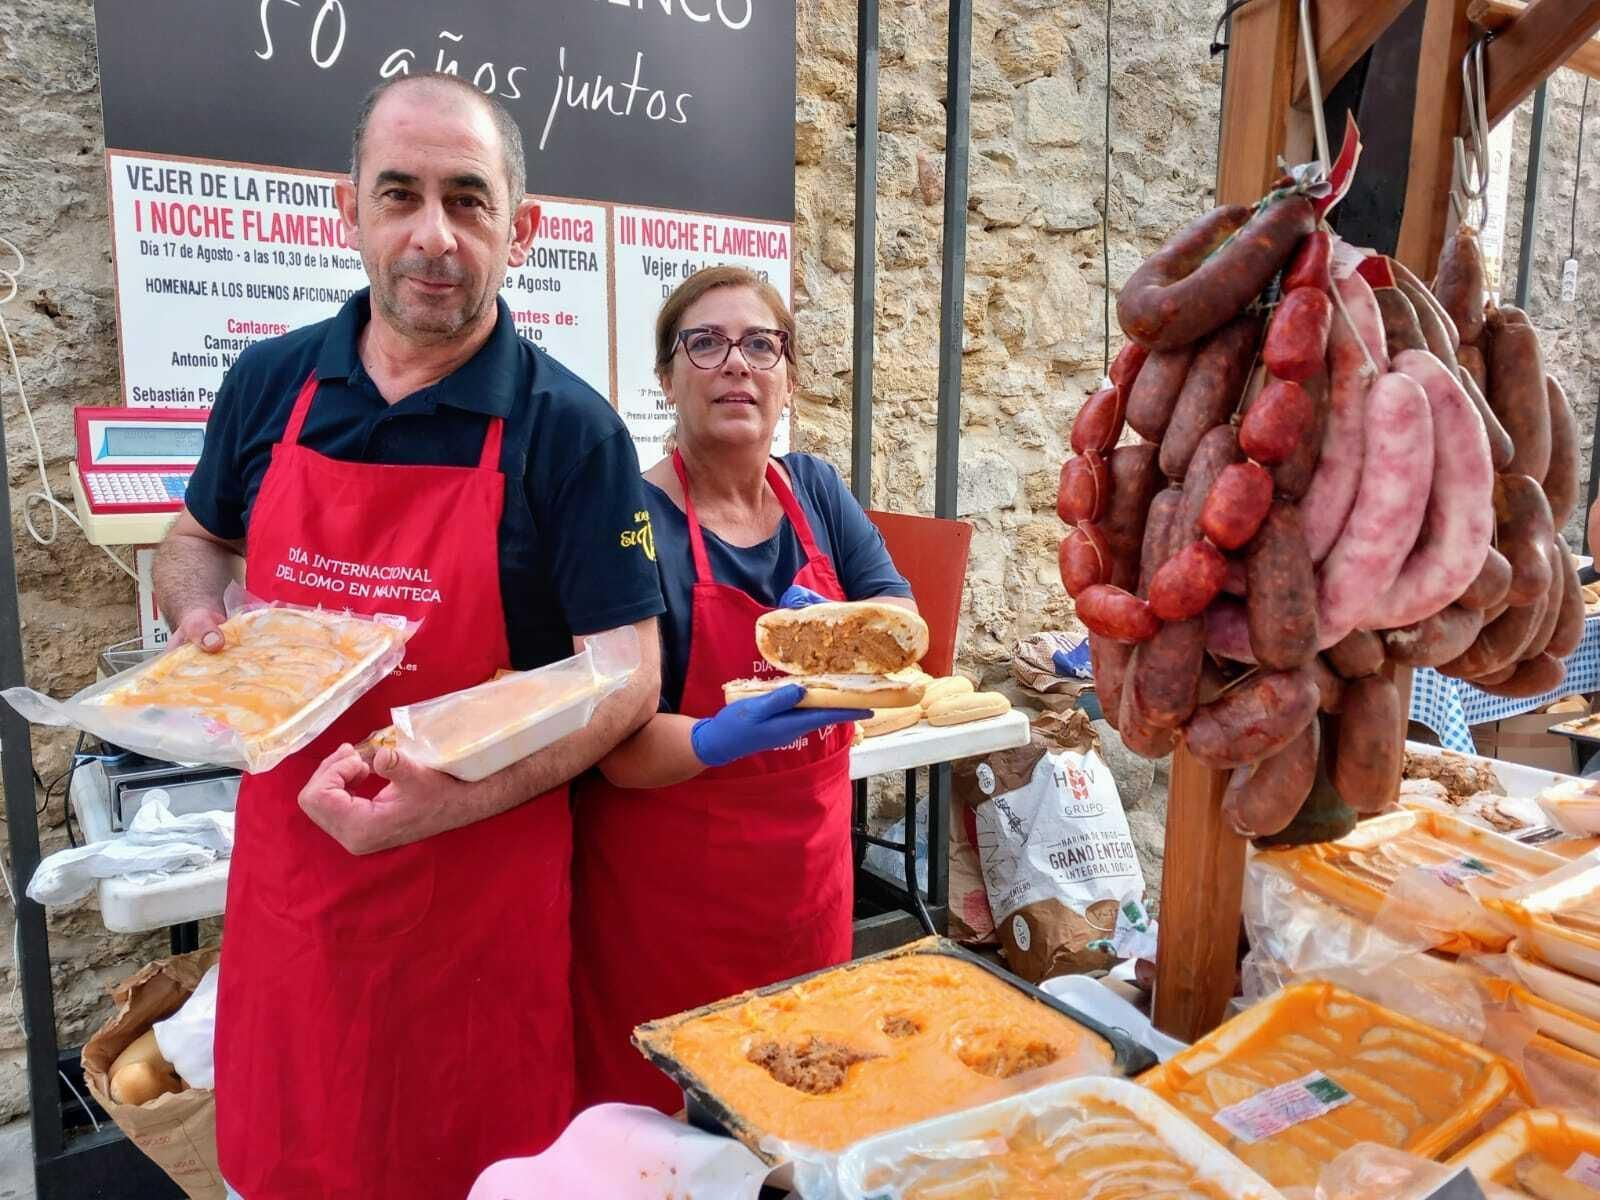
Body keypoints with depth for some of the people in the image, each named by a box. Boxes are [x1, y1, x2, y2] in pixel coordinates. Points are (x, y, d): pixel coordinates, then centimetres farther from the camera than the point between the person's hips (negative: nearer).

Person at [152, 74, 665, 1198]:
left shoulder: (569, 427, -12)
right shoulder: (271, 381, 1)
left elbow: (626, 680, -13)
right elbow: (196, 541, 19)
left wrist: (456, 800, -26)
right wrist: (199, 618, -3)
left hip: (482, 886, -3)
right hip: (284, 874, 4)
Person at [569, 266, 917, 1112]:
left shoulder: (814, 491, 4)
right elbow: (619, 749, -16)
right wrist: (716, 740, -35)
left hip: (809, 871, 5)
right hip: (669, 891, -5)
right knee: (662, 1110, 6)